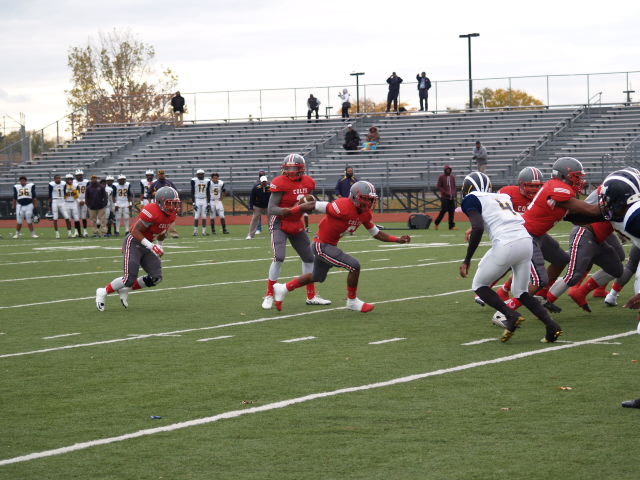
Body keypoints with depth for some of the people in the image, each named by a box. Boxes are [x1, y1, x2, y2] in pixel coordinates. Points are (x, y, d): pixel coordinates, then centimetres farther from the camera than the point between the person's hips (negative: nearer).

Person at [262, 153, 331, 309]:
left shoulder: (308, 182, -1)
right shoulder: (280, 183, -21)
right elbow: (271, 210, -25)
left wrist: (310, 206, -11)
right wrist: (298, 208, -34)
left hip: (297, 225, 7)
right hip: (279, 224, -7)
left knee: (309, 258, 10)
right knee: (279, 257, -21)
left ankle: (311, 296, 23)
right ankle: (269, 296, -11)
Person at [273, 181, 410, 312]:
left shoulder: (366, 213, -2)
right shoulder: (343, 207, -28)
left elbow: (376, 234, 8)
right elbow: (317, 206, -21)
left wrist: (398, 240, -3)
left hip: (331, 245, 10)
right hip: (322, 245, -10)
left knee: (317, 277, 24)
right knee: (354, 266, -15)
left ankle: (283, 288, 39)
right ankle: (352, 301, 3)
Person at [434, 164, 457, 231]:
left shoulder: (452, 177, 16)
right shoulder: (441, 177, 1)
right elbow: (439, 187, -4)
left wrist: (453, 194, 3)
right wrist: (446, 192, -14)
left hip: (452, 198, 5)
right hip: (444, 197, -5)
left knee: (452, 211, -1)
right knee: (443, 210, -10)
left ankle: (452, 226, -1)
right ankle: (436, 223, 6)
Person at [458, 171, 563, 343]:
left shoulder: (471, 200, 7)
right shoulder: (502, 197, 27)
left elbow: (478, 228, -8)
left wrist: (467, 260, -4)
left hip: (506, 245, -6)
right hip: (526, 240, 6)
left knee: (479, 286, 15)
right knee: (521, 292, 22)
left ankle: (511, 316, -5)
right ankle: (551, 325, 2)